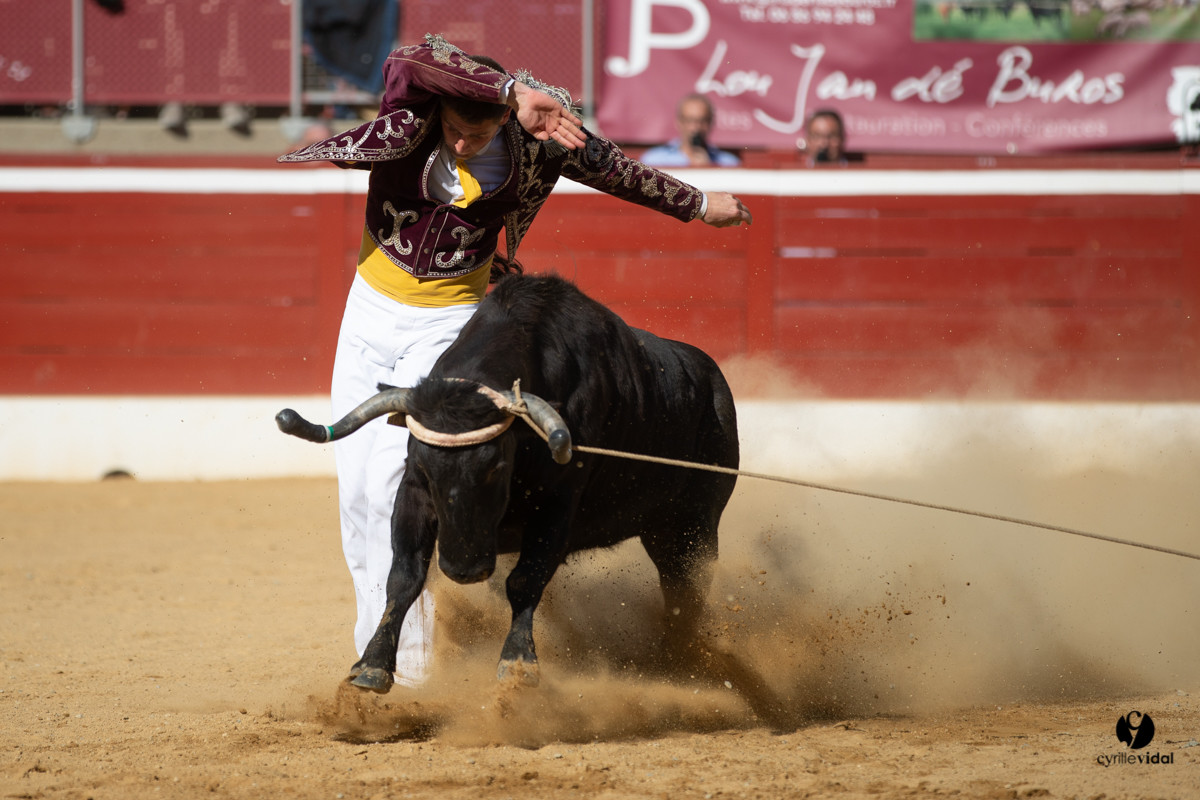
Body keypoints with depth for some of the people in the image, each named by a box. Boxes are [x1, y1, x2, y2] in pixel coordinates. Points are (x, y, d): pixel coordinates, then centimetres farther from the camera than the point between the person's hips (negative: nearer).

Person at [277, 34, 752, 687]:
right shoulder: (412, 114, -19)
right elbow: (417, 59, -43)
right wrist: (515, 91, -51)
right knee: (354, 484, 6)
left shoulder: (540, 138, -16)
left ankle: (403, 659, -12)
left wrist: (698, 205, 14)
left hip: (447, 320, -2)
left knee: (391, 477, -17)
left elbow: (613, 170, 2)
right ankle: (374, 643, 22)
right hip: (371, 308, 2)